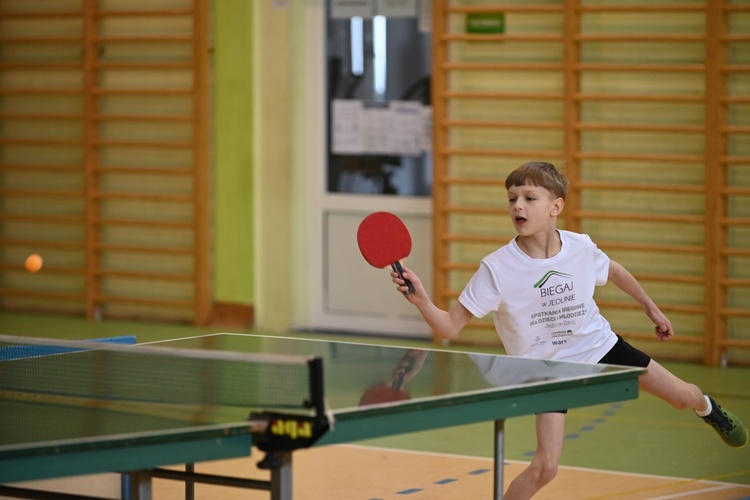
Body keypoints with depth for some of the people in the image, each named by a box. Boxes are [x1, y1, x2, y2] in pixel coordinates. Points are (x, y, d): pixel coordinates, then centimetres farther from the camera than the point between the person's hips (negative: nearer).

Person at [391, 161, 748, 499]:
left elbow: (613, 271, 10)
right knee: (545, 466, -21)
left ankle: (707, 408, 49)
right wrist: (420, 300, -43)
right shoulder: (496, 268, -25)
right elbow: (450, 327, -24)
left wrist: (650, 306, 21)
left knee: (683, 396, 11)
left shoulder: (581, 248, -16)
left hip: (599, 346, 3)